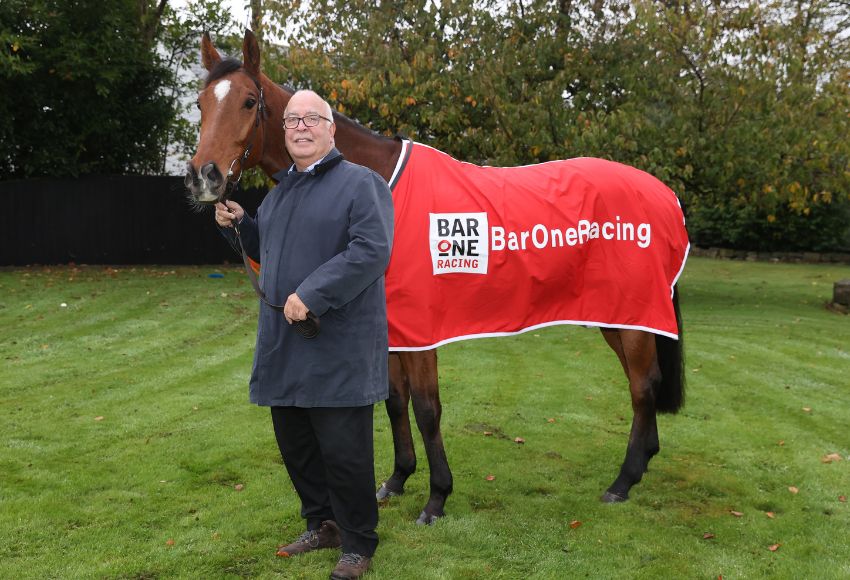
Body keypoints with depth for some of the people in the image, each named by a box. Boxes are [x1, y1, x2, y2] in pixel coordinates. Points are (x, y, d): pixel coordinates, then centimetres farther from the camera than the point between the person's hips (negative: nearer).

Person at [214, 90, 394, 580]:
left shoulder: (361, 183, -9)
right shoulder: (280, 190, 16)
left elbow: (371, 250, -22)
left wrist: (312, 295, -26)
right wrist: (237, 224, 9)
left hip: (339, 348, -8)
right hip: (284, 344, 8)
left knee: (344, 450, 0)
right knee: (296, 445, 16)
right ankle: (322, 524, 35)